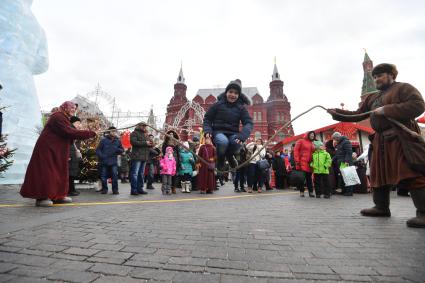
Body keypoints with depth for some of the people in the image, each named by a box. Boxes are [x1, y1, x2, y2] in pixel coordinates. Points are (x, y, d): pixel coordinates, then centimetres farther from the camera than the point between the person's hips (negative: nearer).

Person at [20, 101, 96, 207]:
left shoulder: (64, 118, 15)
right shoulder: (58, 117, -16)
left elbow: (67, 134, 12)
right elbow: (70, 132, -26)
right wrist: (91, 134, -24)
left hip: (56, 150, 10)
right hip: (47, 149, -10)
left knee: (59, 172, 11)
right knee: (46, 172, -7)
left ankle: (58, 196, 17)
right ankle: (41, 197, 1)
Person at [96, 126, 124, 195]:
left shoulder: (118, 141, 9)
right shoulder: (104, 140, 2)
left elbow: (122, 150, 13)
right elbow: (98, 150, 2)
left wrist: (118, 150, -8)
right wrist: (101, 156, -13)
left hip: (113, 162, 1)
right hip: (104, 162, 0)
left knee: (115, 176, -6)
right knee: (103, 176, 4)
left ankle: (115, 189, 5)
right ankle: (104, 189, 20)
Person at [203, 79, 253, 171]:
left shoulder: (241, 108, 5)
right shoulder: (218, 104, 1)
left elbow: (248, 123, -3)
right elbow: (207, 119, 7)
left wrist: (242, 136, -22)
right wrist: (207, 131, -13)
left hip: (232, 133, 2)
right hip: (218, 132, -2)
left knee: (236, 143, -35)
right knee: (223, 142, -38)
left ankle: (229, 155, 4)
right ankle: (221, 159, -2)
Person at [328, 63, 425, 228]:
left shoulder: (404, 88, 1)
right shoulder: (372, 98, 22)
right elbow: (357, 115, 16)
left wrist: (386, 110, -18)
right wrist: (337, 113, 5)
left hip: (402, 138, -8)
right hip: (381, 140, 8)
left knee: (412, 175, -12)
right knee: (379, 173, 10)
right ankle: (382, 207, 20)